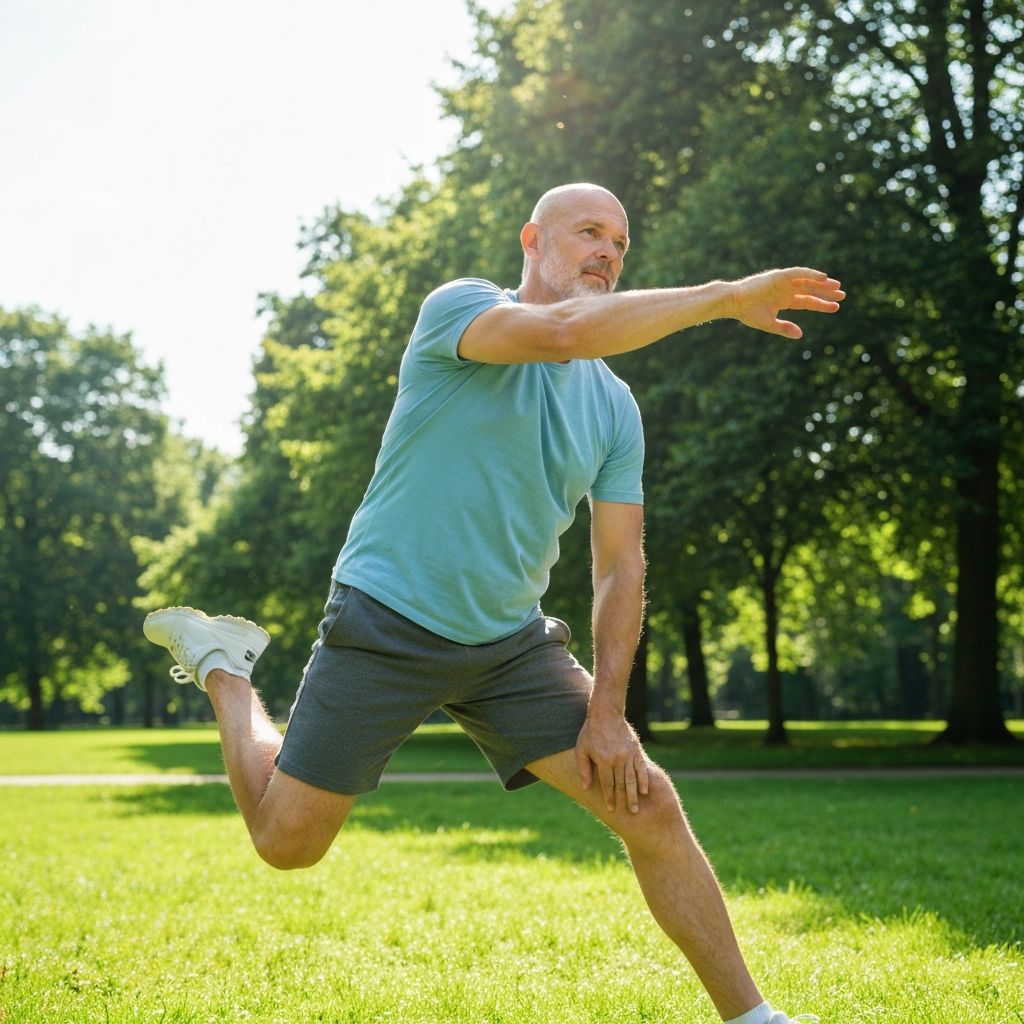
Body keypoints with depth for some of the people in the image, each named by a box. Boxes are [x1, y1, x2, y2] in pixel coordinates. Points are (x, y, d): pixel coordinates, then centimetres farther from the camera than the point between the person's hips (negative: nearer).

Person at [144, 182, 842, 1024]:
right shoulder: (458, 308, -10)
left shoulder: (615, 408, 5)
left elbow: (620, 566, 5)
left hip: (513, 643, 5)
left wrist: (607, 711, -5)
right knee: (288, 841, 3)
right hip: (386, 627, -4)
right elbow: (561, 331, -33)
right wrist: (727, 296, -29)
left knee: (653, 807, -6)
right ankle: (223, 667, 29)